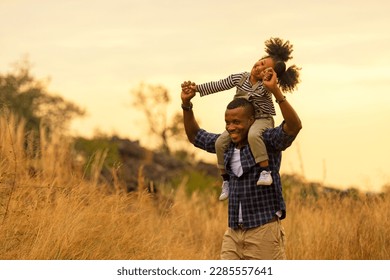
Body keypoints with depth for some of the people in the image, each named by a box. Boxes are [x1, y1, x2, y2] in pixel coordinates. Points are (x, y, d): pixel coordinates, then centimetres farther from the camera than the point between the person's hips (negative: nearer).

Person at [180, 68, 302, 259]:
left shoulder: (268, 141, -8)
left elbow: (294, 126, -26)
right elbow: (195, 136, 25)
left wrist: (275, 91, -34)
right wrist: (186, 104, 12)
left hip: (263, 231, -6)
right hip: (233, 233, 6)